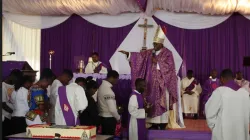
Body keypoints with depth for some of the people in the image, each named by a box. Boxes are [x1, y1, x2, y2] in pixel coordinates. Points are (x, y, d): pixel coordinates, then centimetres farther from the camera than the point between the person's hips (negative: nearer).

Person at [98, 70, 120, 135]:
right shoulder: (108, 89, -21)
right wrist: (118, 118, -7)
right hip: (109, 119, -9)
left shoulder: (102, 86, 6)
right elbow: (112, 108, -23)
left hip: (103, 117, 9)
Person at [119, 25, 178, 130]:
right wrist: (128, 53, -12)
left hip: (162, 83, -5)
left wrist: (157, 62, -16)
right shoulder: (149, 52, 9)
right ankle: (154, 123, 12)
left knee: (162, 103, -2)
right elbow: (139, 56, 0)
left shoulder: (168, 53, -5)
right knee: (152, 102, 5)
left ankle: (162, 124, 4)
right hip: (151, 83, 5)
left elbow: (169, 67, -12)